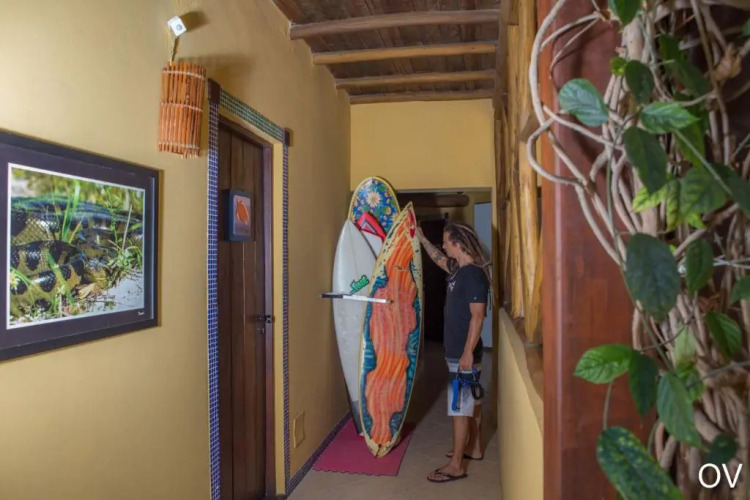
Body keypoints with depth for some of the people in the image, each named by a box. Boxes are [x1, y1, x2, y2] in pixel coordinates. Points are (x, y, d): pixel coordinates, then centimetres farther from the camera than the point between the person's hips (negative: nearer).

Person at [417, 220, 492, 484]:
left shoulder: (474, 275, -21)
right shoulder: (458, 269, 7)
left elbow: (477, 316, -24)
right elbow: (439, 259, 29)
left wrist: (468, 353, -24)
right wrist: (421, 238, 29)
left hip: (463, 352, -10)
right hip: (457, 350, 10)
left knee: (460, 407, -2)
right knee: (471, 401, 20)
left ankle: (456, 466, 8)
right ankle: (474, 448, 35)